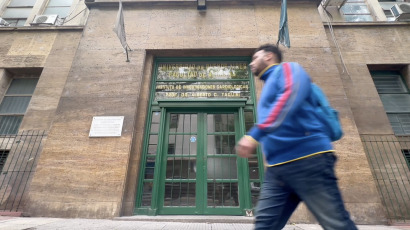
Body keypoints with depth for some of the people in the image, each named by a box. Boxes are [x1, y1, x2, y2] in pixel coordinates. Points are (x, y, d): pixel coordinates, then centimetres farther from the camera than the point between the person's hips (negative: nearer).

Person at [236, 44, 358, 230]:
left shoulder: (287, 69, 3)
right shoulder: (268, 87, 27)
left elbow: (292, 95, -20)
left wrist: (254, 134, -28)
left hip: (308, 158, -7)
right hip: (276, 168, 8)